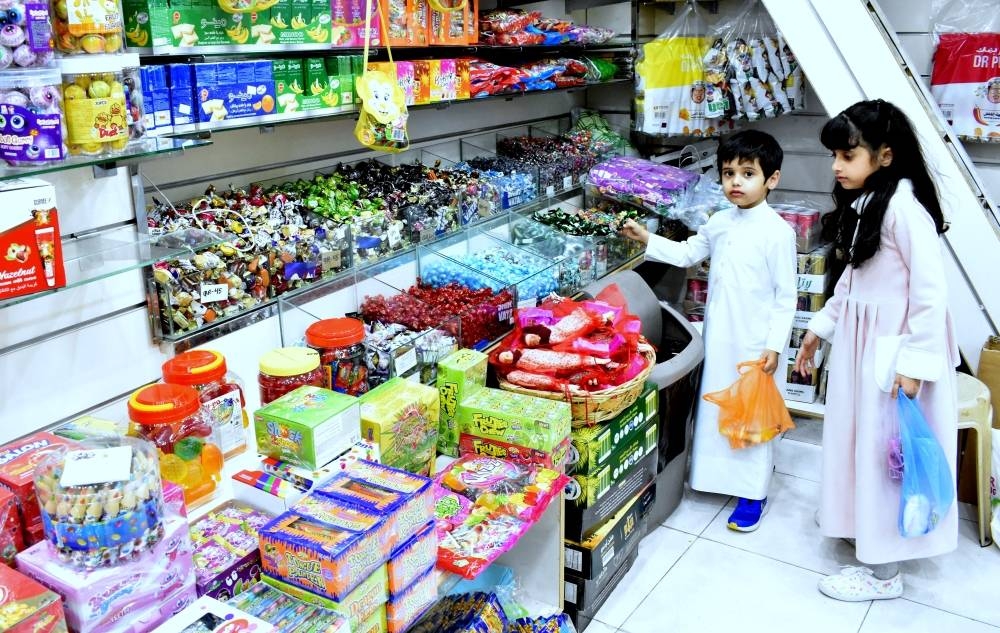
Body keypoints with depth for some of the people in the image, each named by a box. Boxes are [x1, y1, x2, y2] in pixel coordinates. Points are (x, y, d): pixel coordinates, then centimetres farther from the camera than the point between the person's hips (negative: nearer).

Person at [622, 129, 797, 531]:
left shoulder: (778, 232, -15)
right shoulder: (720, 223, 4)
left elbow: (785, 296, -12)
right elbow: (688, 253, 18)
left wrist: (774, 345, -14)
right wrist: (647, 240, 6)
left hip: (756, 343, -6)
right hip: (719, 336, 7)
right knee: (716, 406, 17)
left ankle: (753, 493, 16)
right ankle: (723, 474, 35)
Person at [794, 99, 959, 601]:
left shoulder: (904, 206, -19)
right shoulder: (861, 204, 10)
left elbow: (930, 290, -21)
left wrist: (913, 362, -23)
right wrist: (820, 328, 21)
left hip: (894, 347, -9)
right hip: (858, 340, 9)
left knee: (888, 448, 1)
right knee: (858, 437, 18)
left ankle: (883, 571, 14)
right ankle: (864, 523, 37)